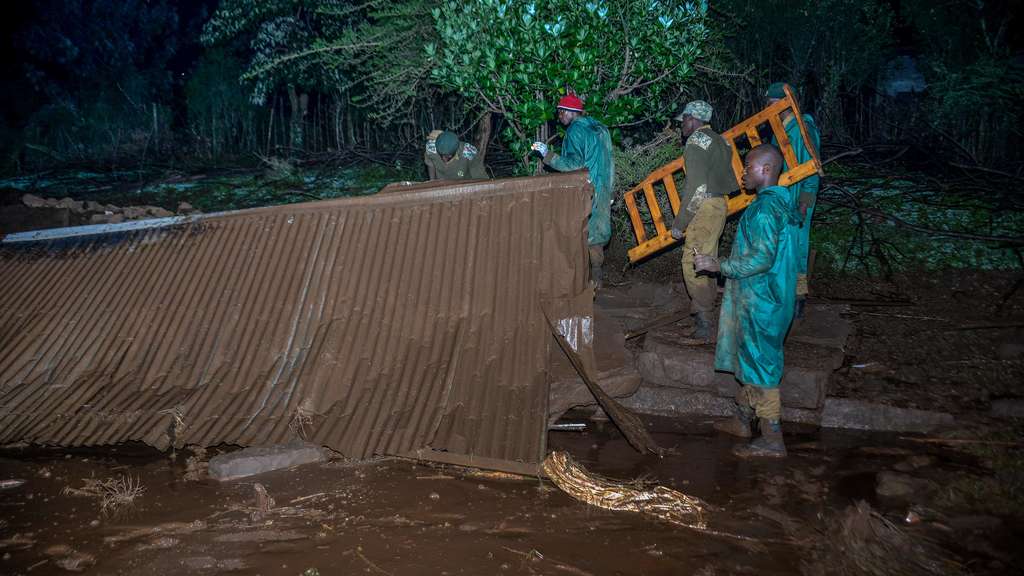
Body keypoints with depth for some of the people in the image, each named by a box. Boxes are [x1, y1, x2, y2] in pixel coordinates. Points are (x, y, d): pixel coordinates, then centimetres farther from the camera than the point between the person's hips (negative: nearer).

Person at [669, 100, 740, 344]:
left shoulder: (696, 141, -12)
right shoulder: (721, 141, 16)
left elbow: (695, 187, -19)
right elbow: (731, 182, 16)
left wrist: (679, 224, -16)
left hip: (703, 208, -10)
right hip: (720, 205, 10)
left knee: (693, 266, -9)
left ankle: (705, 329, -10)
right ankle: (704, 314, 25)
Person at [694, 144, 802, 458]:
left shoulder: (765, 208, -22)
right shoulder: (781, 201, 10)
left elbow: (761, 258, -28)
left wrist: (720, 265, -21)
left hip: (760, 302, -10)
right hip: (760, 298, 10)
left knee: (760, 365, -2)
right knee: (750, 359, 21)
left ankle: (772, 440, 7)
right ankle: (742, 420, 35)